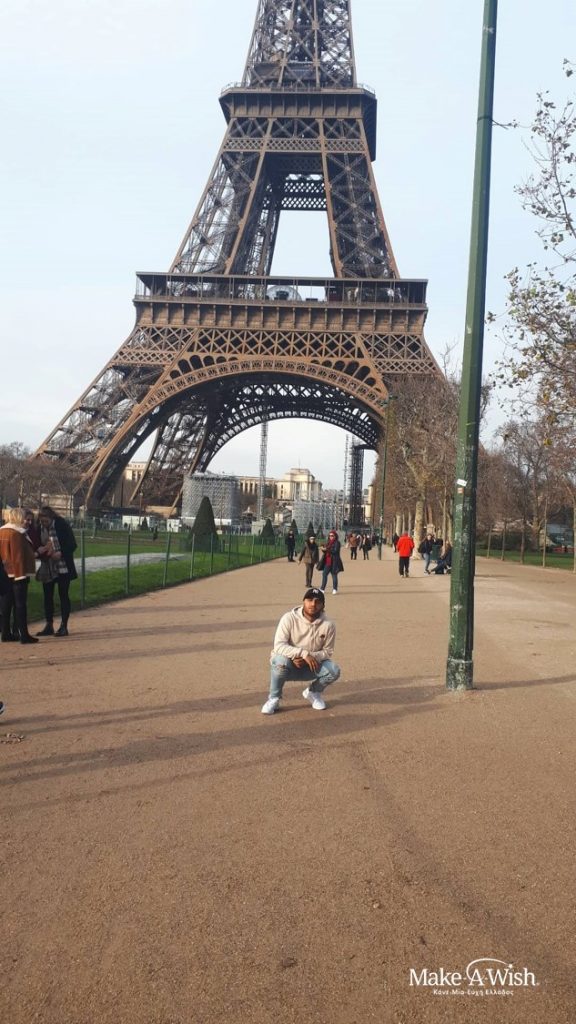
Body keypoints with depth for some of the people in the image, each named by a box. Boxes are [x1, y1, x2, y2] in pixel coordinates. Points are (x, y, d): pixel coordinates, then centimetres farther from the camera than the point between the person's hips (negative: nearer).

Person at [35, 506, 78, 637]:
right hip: (46, 568, 5)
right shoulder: (39, 528, 2)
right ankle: (49, 626, 17)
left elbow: (72, 544, -10)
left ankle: (64, 626, 6)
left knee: (63, 596, 0)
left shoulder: (62, 525, -12)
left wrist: (61, 553, -24)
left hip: (62, 568, -5)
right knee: (47, 596, 8)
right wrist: (38, 549, -10)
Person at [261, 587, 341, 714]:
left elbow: (328, 651, -4)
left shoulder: (328, 625, -11)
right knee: (281, 660, -36)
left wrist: (309, 658, -23)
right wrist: (304, 653, -38)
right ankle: (274, 699, -11)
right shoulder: (289, 618, -18)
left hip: (310, 667, 2)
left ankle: (313, 692, 10)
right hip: (287, 665, -2)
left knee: (334, 671, -23)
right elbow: (279, 646, -26)